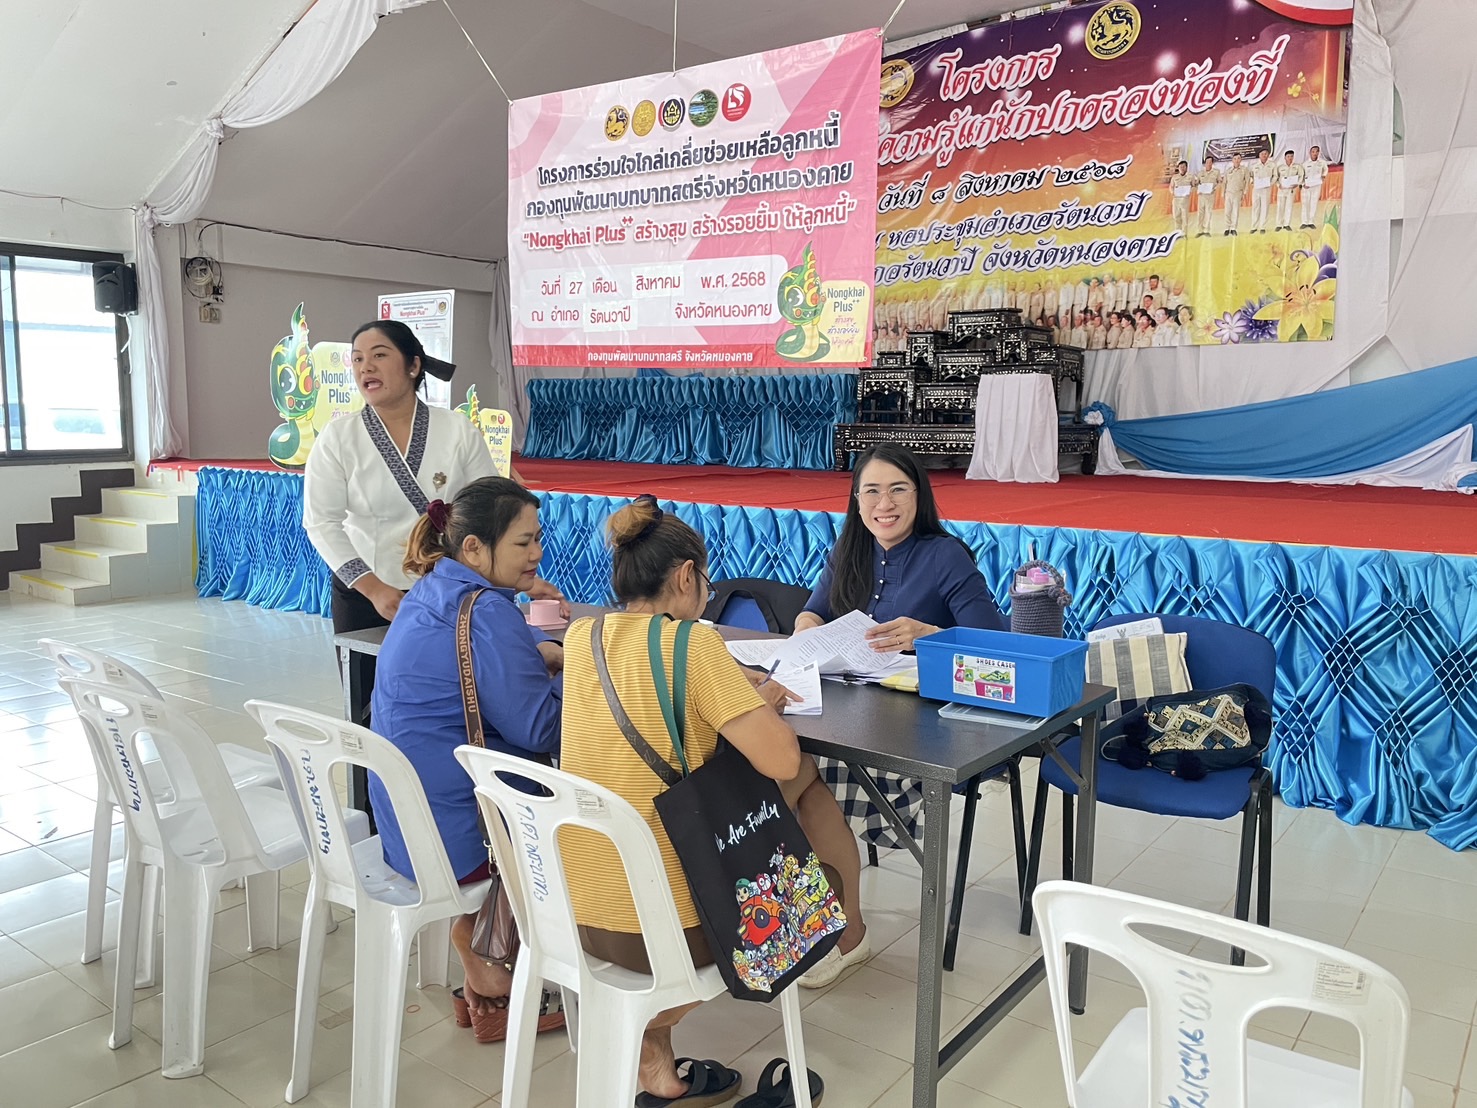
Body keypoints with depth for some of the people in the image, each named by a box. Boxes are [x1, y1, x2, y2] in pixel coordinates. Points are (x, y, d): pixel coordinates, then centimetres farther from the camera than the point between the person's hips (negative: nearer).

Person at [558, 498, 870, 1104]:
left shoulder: (582, 636, 1)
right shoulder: (693, 643, -19)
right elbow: (780, 760, -21)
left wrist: (736, 682, 11)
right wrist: (762, 705, 0)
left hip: (576, 914, 6)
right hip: (664, 929, -6)